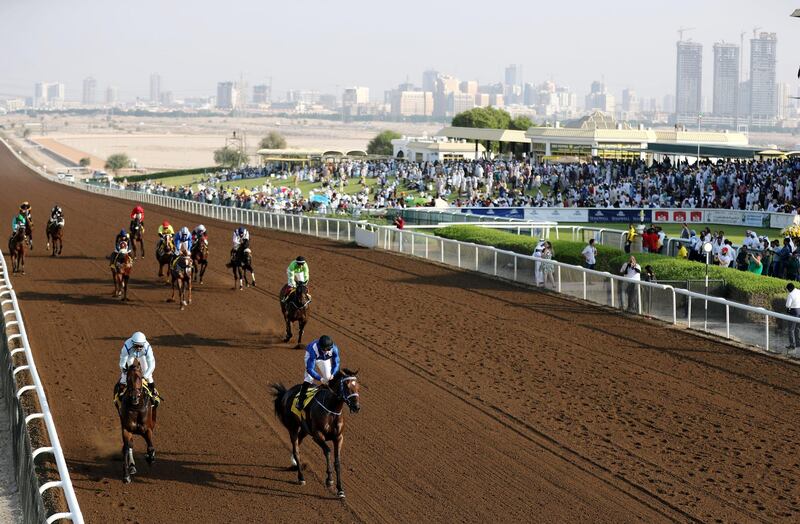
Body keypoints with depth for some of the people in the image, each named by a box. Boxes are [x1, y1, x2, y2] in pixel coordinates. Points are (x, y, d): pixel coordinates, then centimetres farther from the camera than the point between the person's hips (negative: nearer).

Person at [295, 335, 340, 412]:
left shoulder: (334, 349, -38)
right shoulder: (313, 350, -46)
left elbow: (336, 364, -24)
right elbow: (309, 369, -43)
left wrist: (332, 375, -43)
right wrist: (320, 379, -54)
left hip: (326, 359, 3)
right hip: (312, 356, -3)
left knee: (328, 378, -1)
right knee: (309, 378, -16)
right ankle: (300, 400, -5)